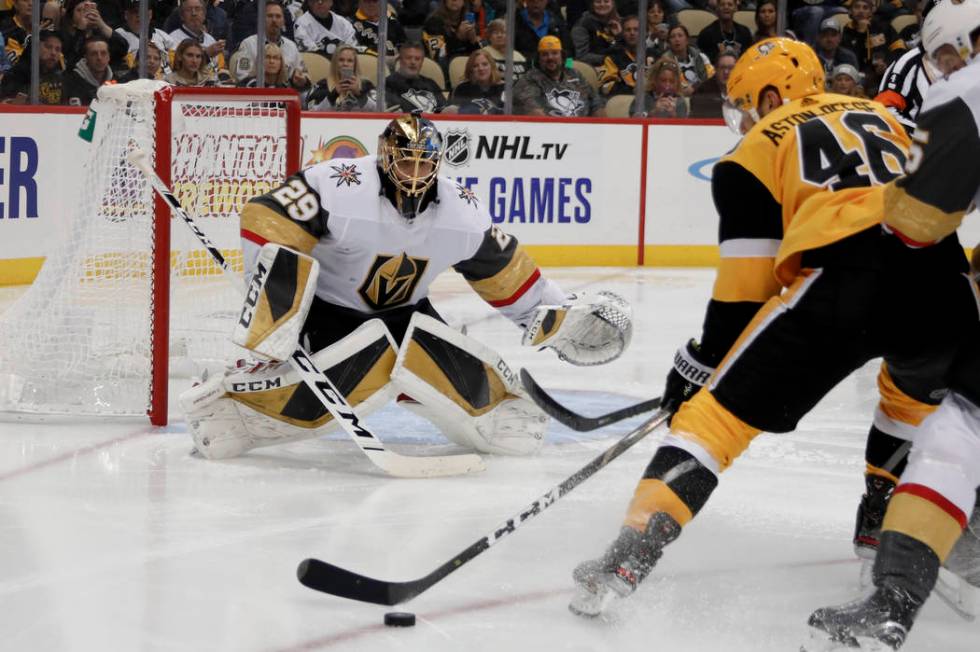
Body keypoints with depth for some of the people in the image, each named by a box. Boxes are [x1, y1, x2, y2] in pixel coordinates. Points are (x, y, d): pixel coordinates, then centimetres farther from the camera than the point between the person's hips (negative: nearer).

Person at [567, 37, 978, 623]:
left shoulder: (759, 148, 17)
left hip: (843, 279, -4)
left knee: (721, 411, 3)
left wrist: (699, 367, 22)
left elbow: (746, 287, 12)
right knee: (921, 391, 37)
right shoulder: (880, 116, 31)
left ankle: (628, 559, -8)